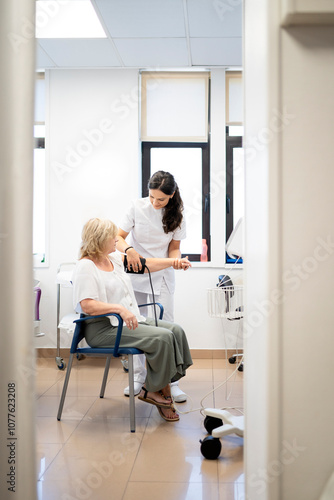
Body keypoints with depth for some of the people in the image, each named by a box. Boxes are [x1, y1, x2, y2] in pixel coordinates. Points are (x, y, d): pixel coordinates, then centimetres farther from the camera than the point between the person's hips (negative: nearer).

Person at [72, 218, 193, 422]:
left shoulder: (114, 257, 13)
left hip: (129, 320, 9)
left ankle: (152, 388, -5)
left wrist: (174, 262, 15)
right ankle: (154, 390, -5)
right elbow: (87, 306, -22)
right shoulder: (85, 266, -12)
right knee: (162, 337, -24)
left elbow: (144, 264, 22)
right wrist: (120, 309, -29)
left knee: (176, 330, -8)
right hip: (103, 329, -9)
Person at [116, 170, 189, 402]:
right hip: (136, 273, 1)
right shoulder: (138, 207, -6)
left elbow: (174, 247, 3)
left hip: (162, 277, 0)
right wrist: (128, 249, -28)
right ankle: (138, 376, 19)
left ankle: (171, 381, -1)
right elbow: (119, 237, -6)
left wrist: (177, 259, -20)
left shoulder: (176, 214, -3)